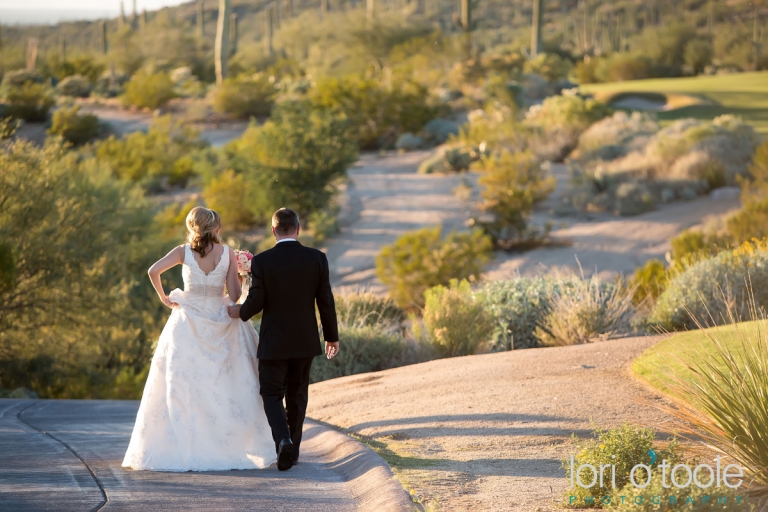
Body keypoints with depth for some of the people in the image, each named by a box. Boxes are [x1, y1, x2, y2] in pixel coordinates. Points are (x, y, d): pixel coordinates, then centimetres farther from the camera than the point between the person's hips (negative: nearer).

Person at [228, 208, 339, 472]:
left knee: (272, 393, 7)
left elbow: (255, 302, -12)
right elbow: (326, 301, -1)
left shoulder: (262, 261, -11)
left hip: (273, 341, -3)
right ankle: (293, 450, 21)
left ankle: (283, 440, -16)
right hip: (306, 340, 3)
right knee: (297, 395, 16)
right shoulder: (317, 258, -5)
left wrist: (240, 312, 11)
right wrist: (332, 336, 10)